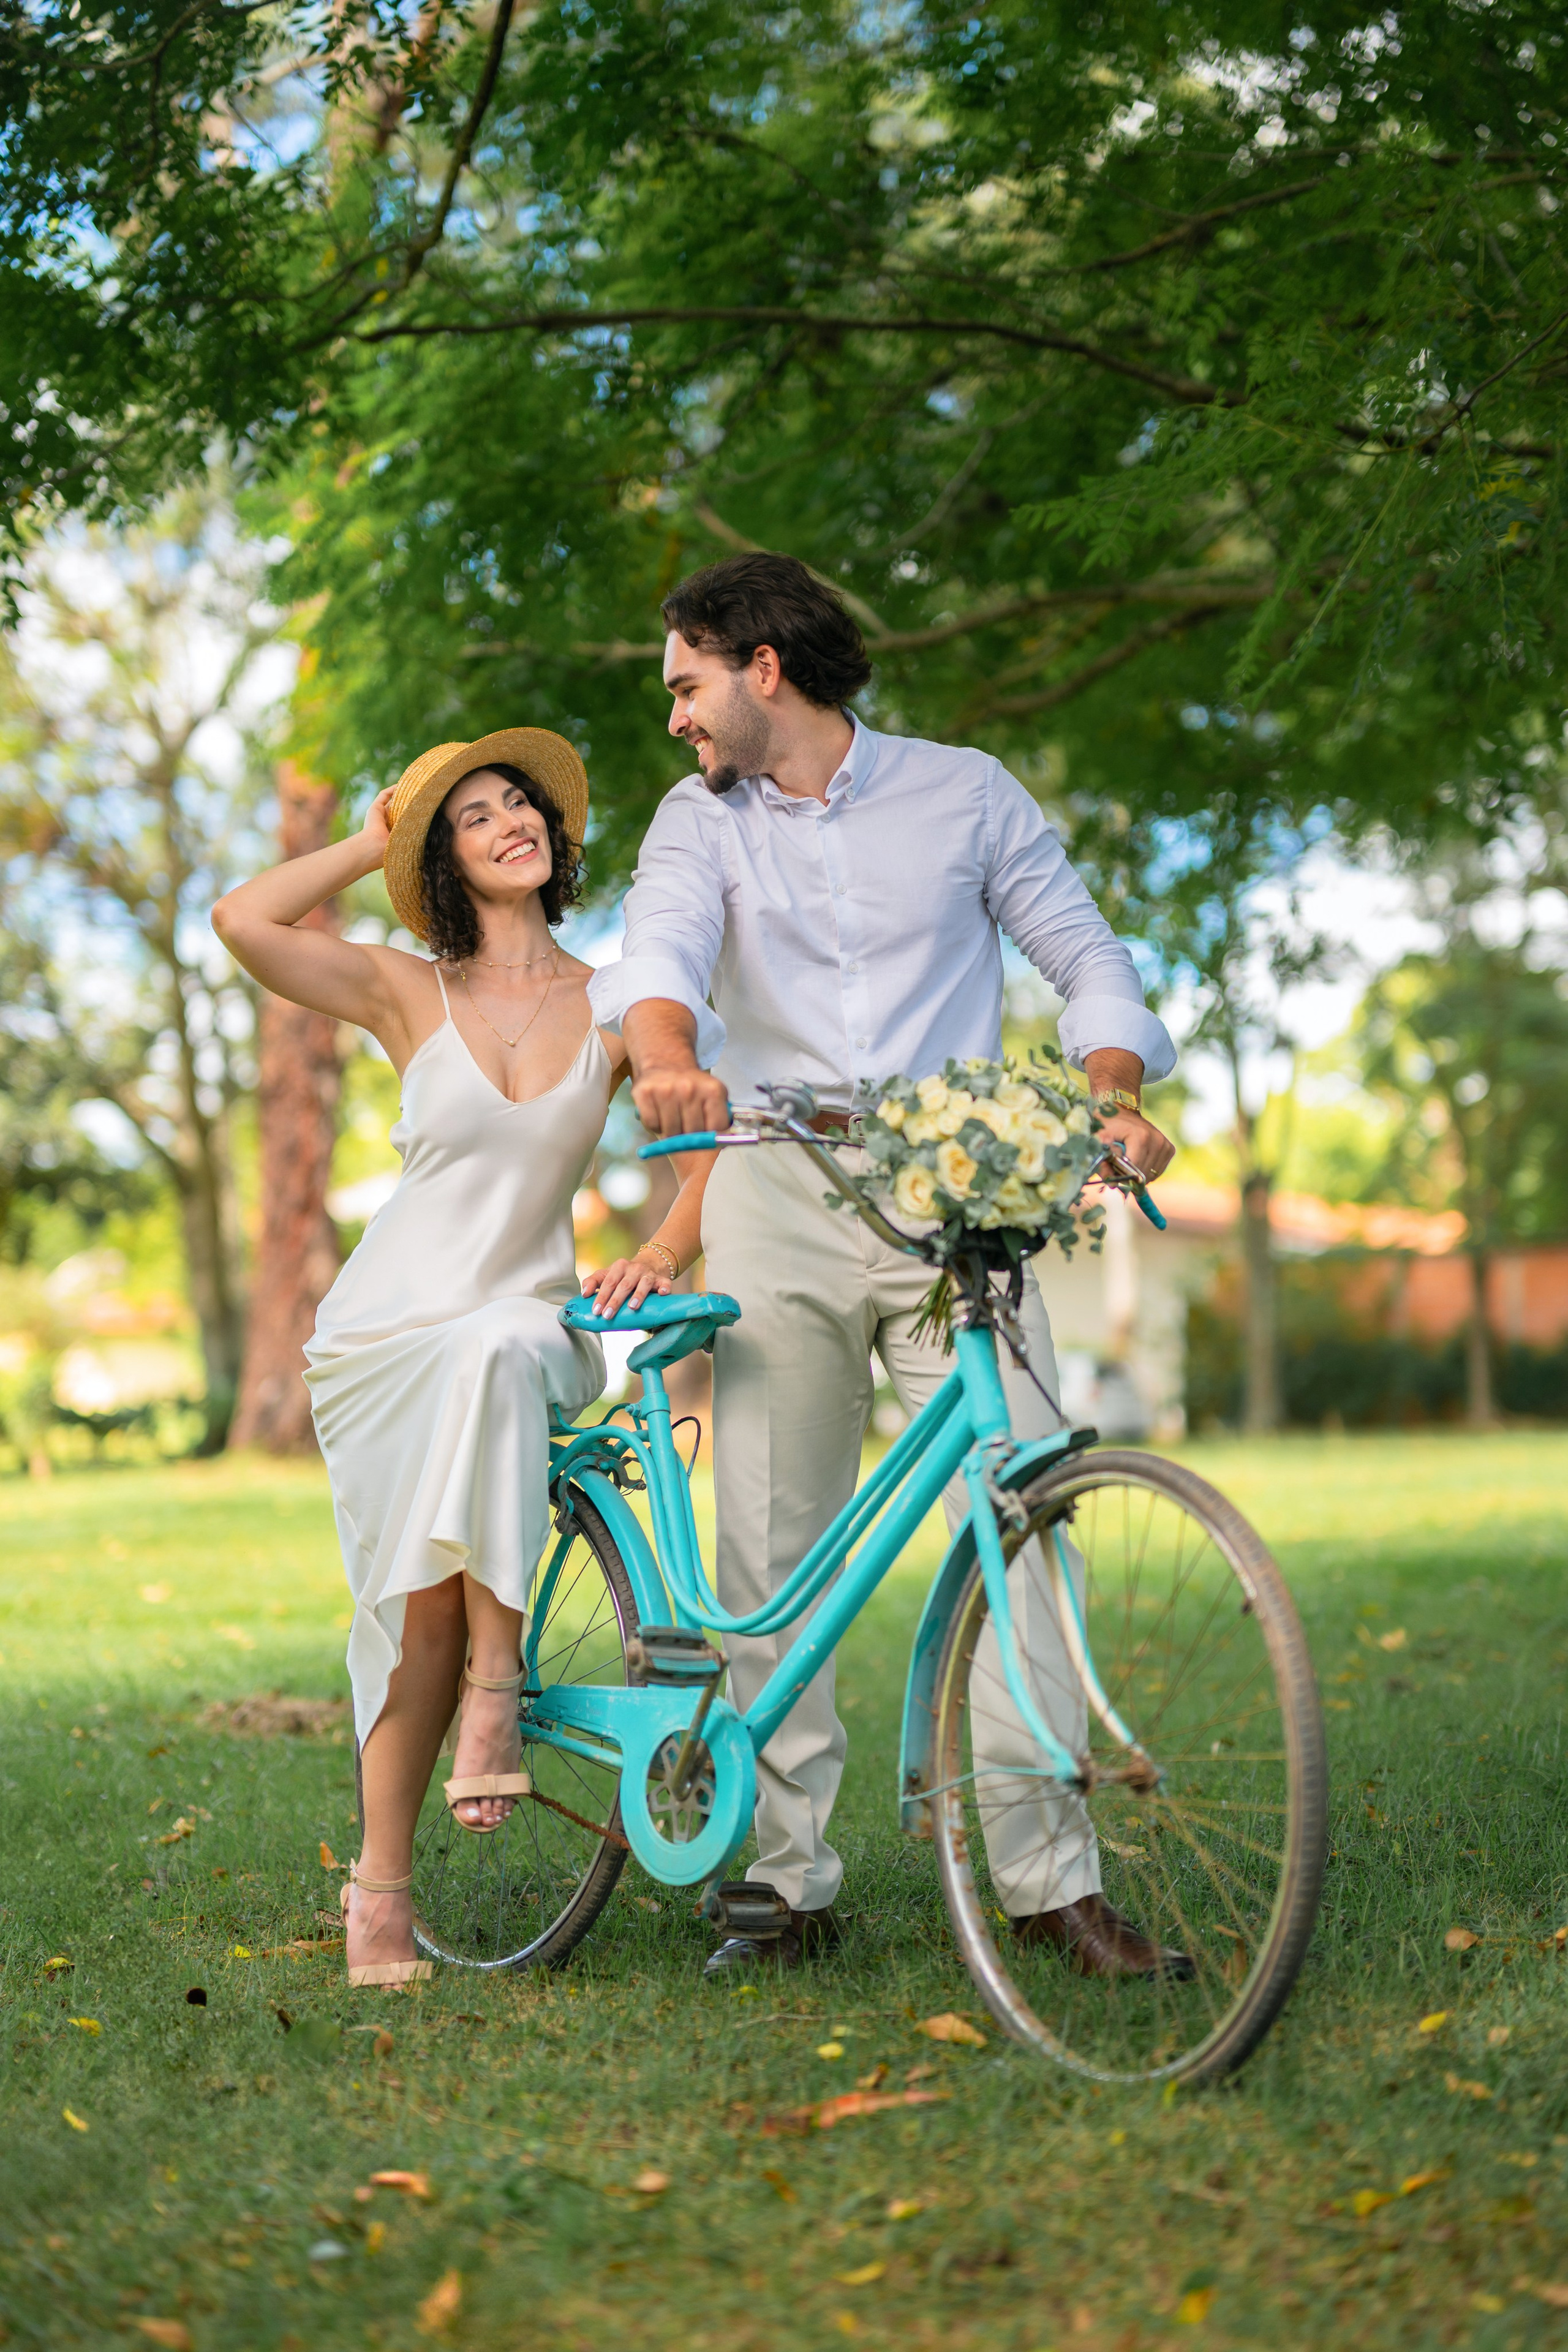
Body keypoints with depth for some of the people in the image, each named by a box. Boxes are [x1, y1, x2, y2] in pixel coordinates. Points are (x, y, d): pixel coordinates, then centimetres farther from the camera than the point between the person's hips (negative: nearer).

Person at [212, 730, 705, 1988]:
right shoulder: (407, 993, 1)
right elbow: (242, 919, -13)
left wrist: (665, 1252, -21)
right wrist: (373, 840, -1)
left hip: (528, 1325, 1)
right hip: (391, 1329, -1)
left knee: (493, 1360, -37)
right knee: (417, 1600, -15)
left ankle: (496, 1685, -27)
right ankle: (383, 1889, -3)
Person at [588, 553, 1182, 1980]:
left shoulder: (963, 792, 10)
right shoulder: (702, 820, 12)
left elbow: (1087, 955, 8)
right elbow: (662, 949, -8)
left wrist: (1116, 1099, -12)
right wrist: (668, 1059, -32)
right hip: (778, 1201, 2)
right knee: (770, 1545, 0)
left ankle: (1051, 1877, -6)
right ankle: (793, 1882, 8)